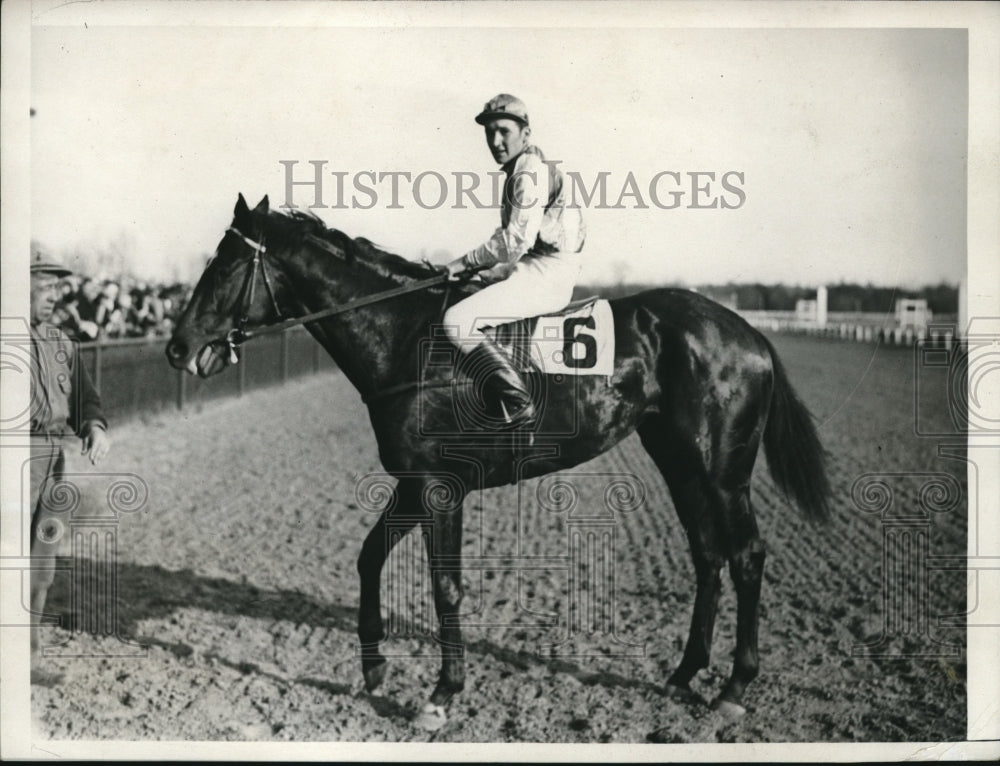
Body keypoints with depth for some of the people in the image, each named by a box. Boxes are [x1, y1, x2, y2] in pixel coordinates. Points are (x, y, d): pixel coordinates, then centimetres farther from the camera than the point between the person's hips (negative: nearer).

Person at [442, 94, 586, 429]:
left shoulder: (530, 172, -13)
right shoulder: (521, 171, 19)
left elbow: (517, 240, -22)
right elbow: (511, 236, 26)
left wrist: (466, 262, -12)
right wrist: (478, 266, 16)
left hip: (547, 274, -11)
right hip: (535, 269, 11)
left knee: (457, 321, -20)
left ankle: (519, 404, -23)